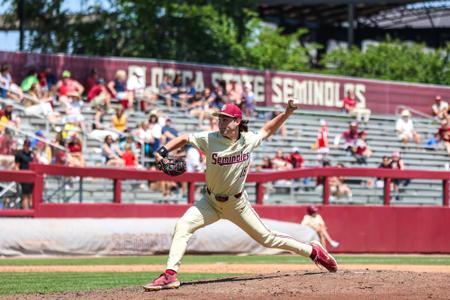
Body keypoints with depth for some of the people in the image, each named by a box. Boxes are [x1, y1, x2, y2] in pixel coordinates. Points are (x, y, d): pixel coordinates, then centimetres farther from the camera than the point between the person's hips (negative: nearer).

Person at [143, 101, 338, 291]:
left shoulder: (249, 140, -10)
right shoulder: (209, 139, -15)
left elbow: (267, 130, 8)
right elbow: (184, 138, -5)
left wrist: (287, 113, -3)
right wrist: (163, 152, -20)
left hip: (237, 204, -1)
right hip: (211, 202, 1)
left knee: (266, 238, 5)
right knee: (182, 226, -20)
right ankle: (170, 275, -22)